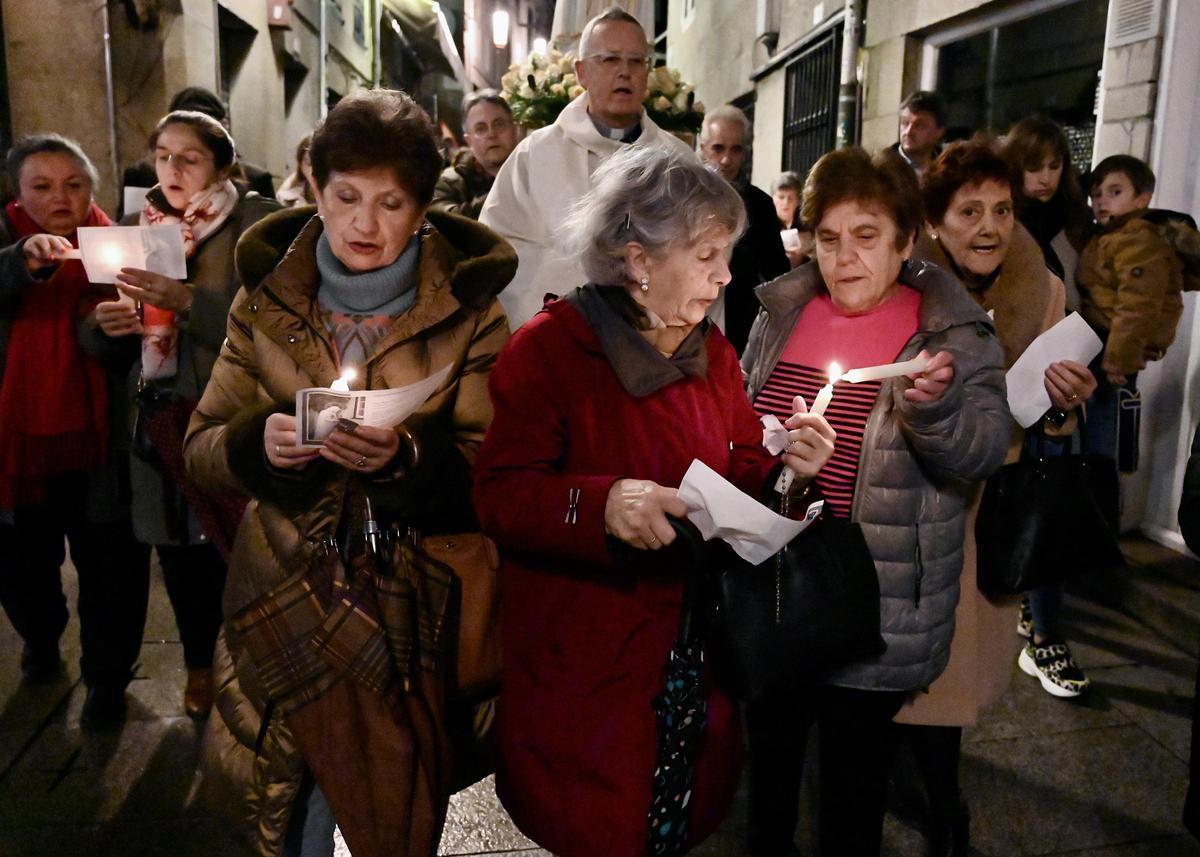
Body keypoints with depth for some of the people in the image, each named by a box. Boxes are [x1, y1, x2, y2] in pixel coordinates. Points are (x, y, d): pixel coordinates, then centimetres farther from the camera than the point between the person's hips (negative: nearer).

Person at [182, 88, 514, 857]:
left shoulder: (469, 311, -7)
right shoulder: (266, 300, 0)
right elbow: (201, 448, 1)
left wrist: (402, 461, -29)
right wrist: (260, 443, -21)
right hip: (283, 598, 2)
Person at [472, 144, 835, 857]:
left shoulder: (712, 351, 7)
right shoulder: (550, 347, -14)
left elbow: (735, 472, 11)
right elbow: (501, 496, -20)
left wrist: (784, 466, -9)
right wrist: (600, 504, -36)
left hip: (695, 651, 6)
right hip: (582, 659, -5)